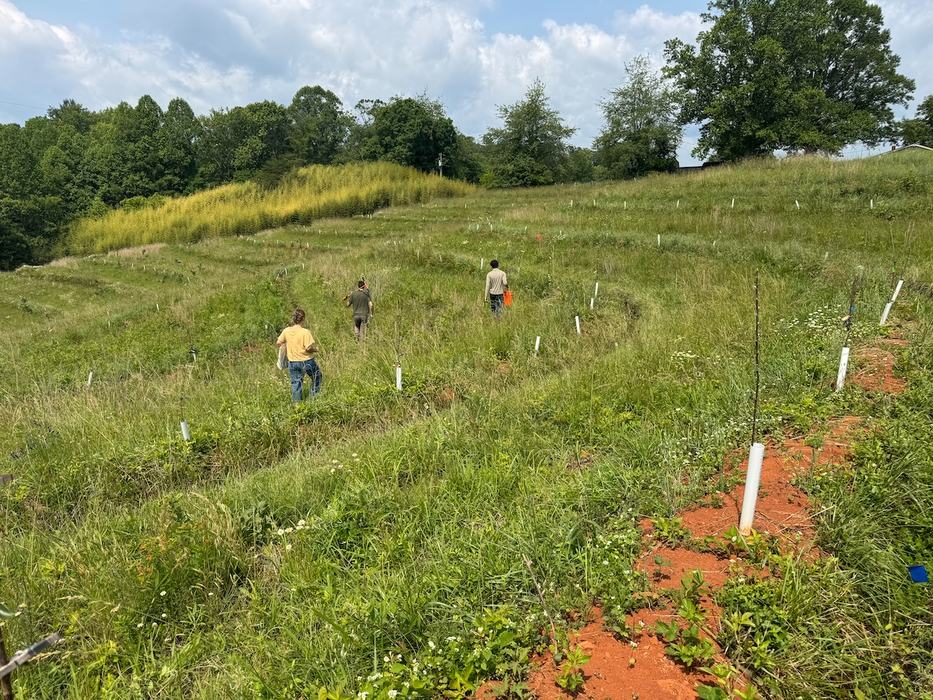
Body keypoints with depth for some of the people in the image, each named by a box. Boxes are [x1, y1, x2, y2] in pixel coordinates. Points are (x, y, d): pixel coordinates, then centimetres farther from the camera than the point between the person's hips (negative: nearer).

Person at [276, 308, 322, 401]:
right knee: (317, 378, 21)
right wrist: (316, 349, -5)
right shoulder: (305, 332, -20)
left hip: (293, 362, 4)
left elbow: (278, 343, 4)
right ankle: (314, 396, 21)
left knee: (295, 384, 14)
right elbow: (309, 348, -24)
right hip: (307, 361, -4)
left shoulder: (286, 331, -4)